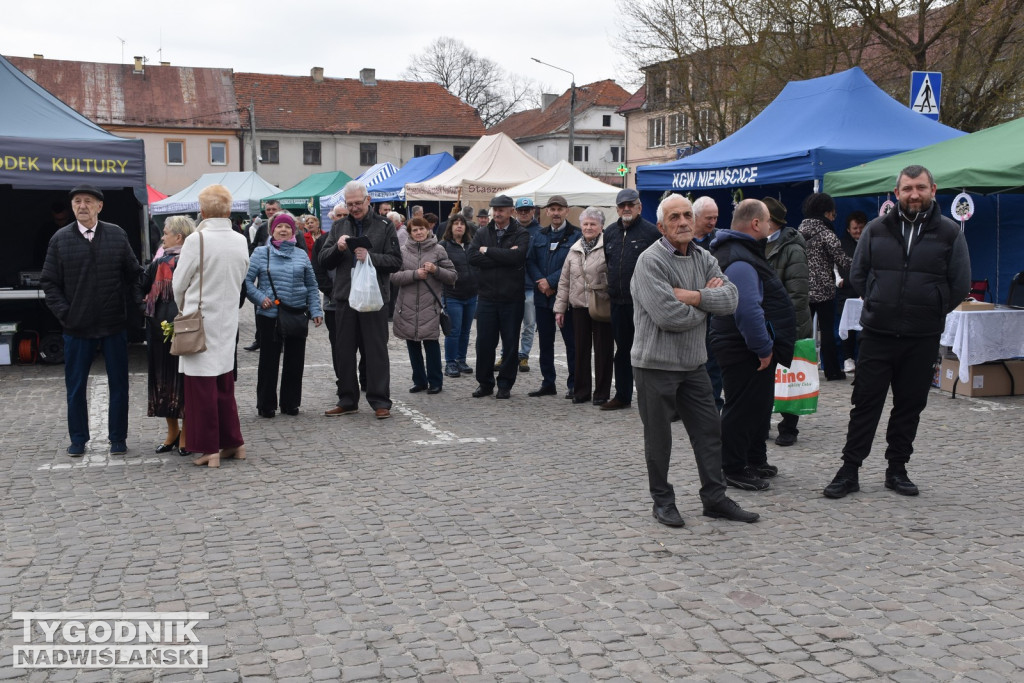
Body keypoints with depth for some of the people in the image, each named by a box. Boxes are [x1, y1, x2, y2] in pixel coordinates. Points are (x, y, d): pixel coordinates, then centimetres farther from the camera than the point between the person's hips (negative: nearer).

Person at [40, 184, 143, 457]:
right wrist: (63, 313, -6)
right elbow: (49, 282, 2)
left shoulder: (117, 235, 2)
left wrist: (137, 302, -4)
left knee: (118, 384, 8)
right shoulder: (60, 239, 1)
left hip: (114, 324, 0)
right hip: (77, 327, 0)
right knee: (75, 386, 8)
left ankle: (117, 438, 20)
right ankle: (78, 439, 22)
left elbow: (134, 274, 7)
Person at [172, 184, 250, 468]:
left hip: (200, 321, -5)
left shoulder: (196, 239, -15)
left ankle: (210, 449, 5)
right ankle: (233, 443, 21)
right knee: (224, 384, 15)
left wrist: (184, 308, 14)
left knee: (202, 387, 2)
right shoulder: (240, 241, 0)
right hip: (228, 320, 5)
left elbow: (179, 284, -5)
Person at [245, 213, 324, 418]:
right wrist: (260, 298, -13)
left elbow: (311, 285, 10)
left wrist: (316, 310, 3)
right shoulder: (261, 253, 1)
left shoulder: (301, 254, 8)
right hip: (270, 315, -2)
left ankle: (290, 403, 21)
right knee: (268, 360, 4)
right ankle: (266, 405, 15)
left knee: (295, 361, 8)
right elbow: (247, 280, 0)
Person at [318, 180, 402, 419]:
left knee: (376, 352, 0)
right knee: (345, 352, 9)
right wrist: (337, 248, -11)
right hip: (345, 298, 4)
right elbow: (323, 261, 9)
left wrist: (370, 257, -19)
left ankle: (380, 402, 6)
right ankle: (347, 401, 20)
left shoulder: (384, 226, 2)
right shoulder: (339, 227, 13)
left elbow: (395, 261, -4)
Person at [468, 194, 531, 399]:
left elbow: (516, 256, -19)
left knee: (510, 344, 5)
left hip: (512, 299, -2)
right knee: (484, 342, 6)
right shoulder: (482, 233, 9)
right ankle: (485, 383, 19)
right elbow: (472, 257, -7)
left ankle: (505, 384, 17)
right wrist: (503, 257, -14)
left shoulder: (521, 234, 0)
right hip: (487, 298, 2)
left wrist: (488, 251, -10)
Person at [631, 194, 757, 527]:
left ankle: (715, 498, 22)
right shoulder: (650, 261, -14)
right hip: (656, 364, -6)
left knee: (709, 431, 10)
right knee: (658, 438, 6)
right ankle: (662, 501, 21)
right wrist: (707, 301, -9)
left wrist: (694, 296, -20)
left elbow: (730, 299, -6)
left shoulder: (704, 259, 8)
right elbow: (669, 316, -24)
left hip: (693, 362, 6)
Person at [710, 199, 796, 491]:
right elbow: (747, 310, -30)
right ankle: (734, 469, 8)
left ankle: (755, 461, 33)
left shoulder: (743, 253, 16)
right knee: (742, 408, -2)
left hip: (754, 350, 11)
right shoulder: (739, 261, -22)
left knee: (759, 404, 20)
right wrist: (764, 348, -23)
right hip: (744, 352, -11)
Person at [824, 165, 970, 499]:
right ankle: (849, 471, 8)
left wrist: (930, 312, 6)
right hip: (877, 334, 0)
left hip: (923, 340, 0)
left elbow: (960, 285, 6)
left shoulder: (949, 233, 0)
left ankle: (897, 469, 21)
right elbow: (857, 275, 12)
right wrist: (879, 306, 9)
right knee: (865, 403, 2)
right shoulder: (876, 229, 3)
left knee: (910, 405, 9)